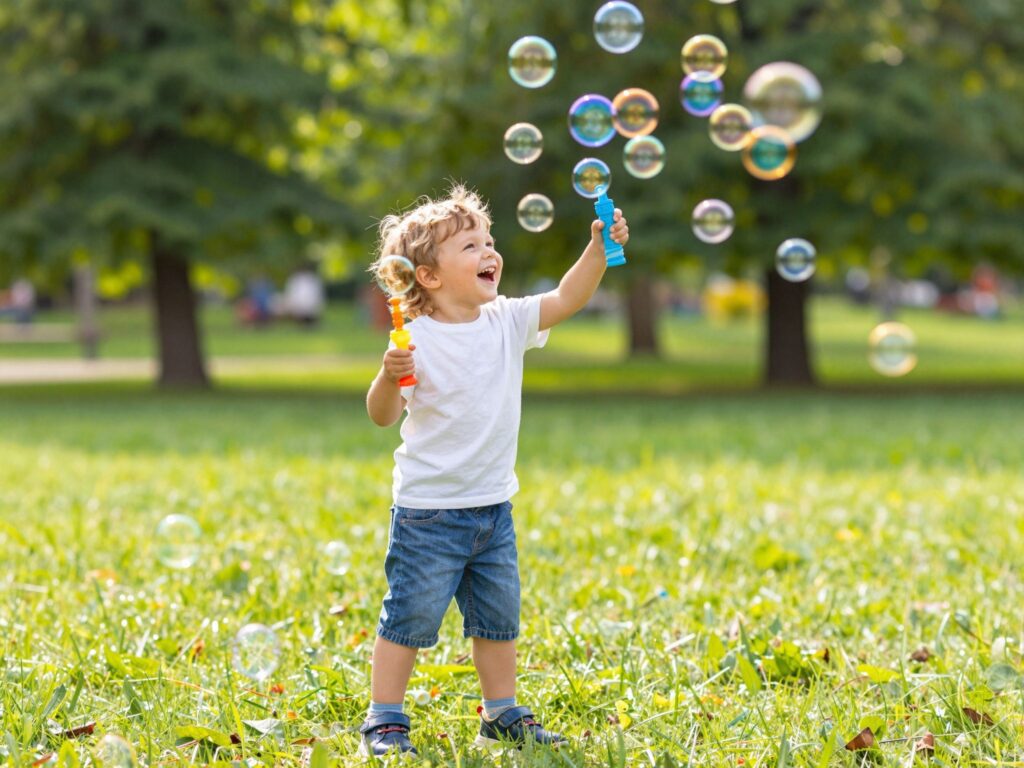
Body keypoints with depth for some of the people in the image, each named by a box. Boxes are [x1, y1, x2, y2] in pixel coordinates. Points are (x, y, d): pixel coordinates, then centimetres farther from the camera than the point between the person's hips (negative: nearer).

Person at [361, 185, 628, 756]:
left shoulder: (508, 322, 2)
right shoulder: (418, 340, -15)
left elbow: (566, 299, -4)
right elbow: (383, 416, -17)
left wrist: (599, 248, -16)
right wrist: (389, 378, -37)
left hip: (493, 506, 6)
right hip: (429, 511, -6)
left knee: (498, 617, 16)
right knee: (412, 617, -1)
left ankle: (503, 716, 29)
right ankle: (384, 721, 9)